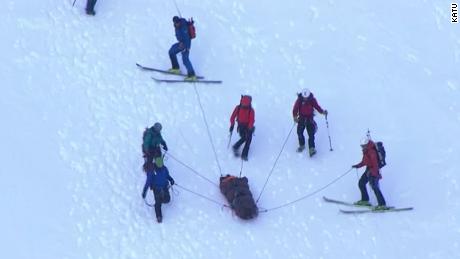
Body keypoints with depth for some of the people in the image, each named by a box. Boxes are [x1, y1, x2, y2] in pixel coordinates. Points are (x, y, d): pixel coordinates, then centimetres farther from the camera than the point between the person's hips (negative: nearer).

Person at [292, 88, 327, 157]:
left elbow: (317, 106, -3)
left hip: (310, 119, 0)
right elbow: (295, 109, -14)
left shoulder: (312, 100, -8)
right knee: (299, 132, -5)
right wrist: (295, 116, -29)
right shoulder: (299, 100, -12)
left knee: (311, 134, -12)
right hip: (301, 118, 0)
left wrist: (322, 112, -21)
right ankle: (302, 145, 21)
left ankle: (311, 149, -16)